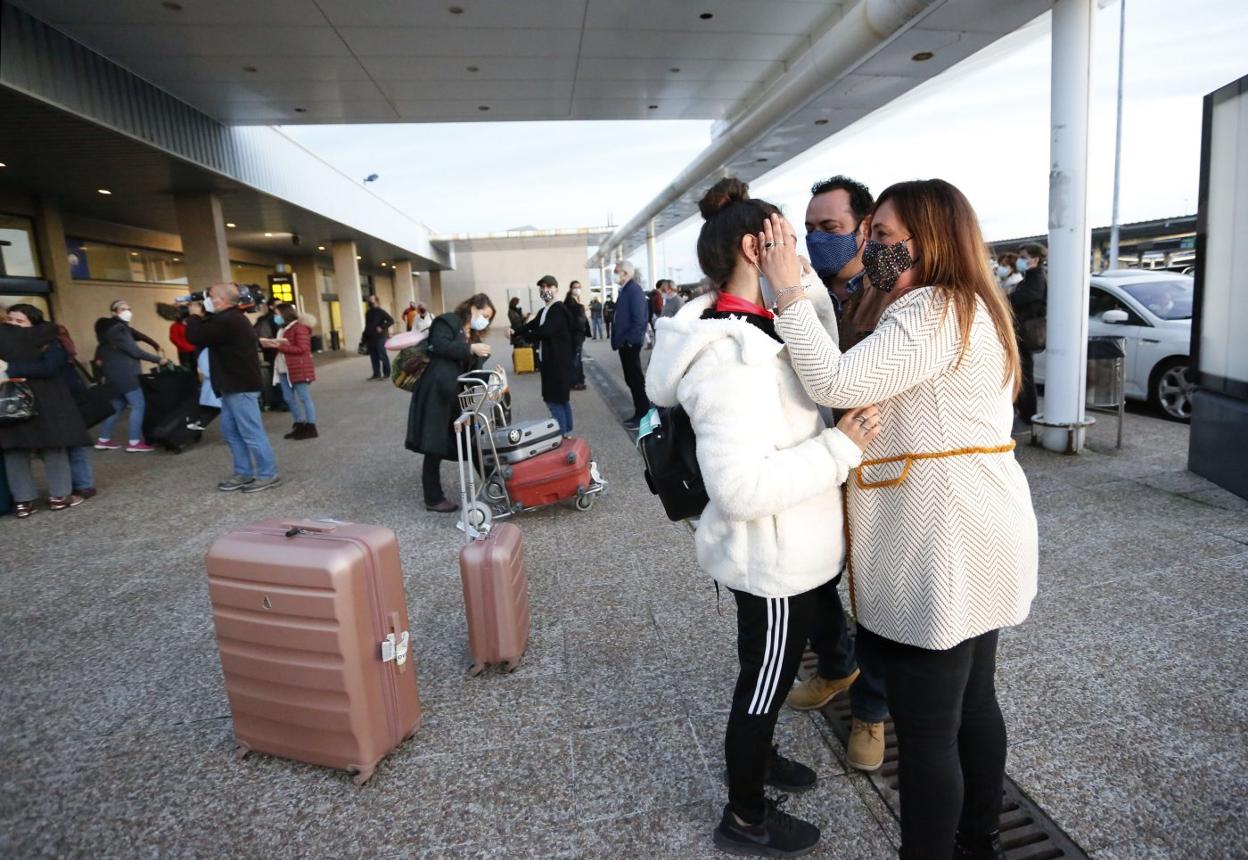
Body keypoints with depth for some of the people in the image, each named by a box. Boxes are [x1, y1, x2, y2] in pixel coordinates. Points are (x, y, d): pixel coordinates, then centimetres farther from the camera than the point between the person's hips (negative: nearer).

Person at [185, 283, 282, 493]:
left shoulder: (227, 321, -19)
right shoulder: (229, 318, 16)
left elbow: (196, 337, -16)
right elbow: (207, 331, 25)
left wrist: (194, 316, -1)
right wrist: (200, 316, 10)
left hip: (241, 386, -11)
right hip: (234, 385, 11)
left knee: (251, 432, -7)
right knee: (230, 430, 15)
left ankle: (268, 475, -1)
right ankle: (243, 473, 22)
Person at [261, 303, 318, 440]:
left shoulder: (300, 327, -10)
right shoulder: (283, 328, 17)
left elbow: (302, 348, -17)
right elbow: (283, 345, 18)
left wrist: (279, 346, -16)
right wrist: (272, 344, -2)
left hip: (299, 368, -9)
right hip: (284, 368, 9)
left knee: (304, 398, -4)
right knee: (289, 398, 10)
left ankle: (311, 428, 0)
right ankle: (300, 425, 18)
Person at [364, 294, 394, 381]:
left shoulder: (380, 312, -5)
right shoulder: (368, 313, 17)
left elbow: (391, 321, -11)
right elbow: (367, 326, 21)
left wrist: (382, 327, -19)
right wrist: (364, 338, 15)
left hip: (379, 338, -7)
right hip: (370, 338, 7)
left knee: (382, 356, -3)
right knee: (373, 357, 8)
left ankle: (386, 374, 3)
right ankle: (376, 374, 14)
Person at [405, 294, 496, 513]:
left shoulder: (473, 335, 23)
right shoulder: (448, 321, -2)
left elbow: (471, 370, 17)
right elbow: (439, 347, -20)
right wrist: (470, 349, -19)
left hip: (457, 397, 8)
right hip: (436, 395, -8)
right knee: (434, 448, -2)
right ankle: (433, 499, 6)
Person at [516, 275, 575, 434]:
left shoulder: (559, 309, -14)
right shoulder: (543, 312, 17)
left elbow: (544, 331, -25)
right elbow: (531, 327, 14)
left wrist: (523, 335, -10)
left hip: (559, 363, -9)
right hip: (550, 362, 9)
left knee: (554, 401, -9)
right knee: (561, 400, 15)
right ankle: (567, 434, 23)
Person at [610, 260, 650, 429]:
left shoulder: (634, 290, -14)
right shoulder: (625, 290, 15)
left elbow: (639, 318, -21)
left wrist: (629, 340, -19)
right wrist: (618, 339, 12)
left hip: (630, 343, -9)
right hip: (624, 343, 9)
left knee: (636, 379, -2)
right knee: (631, 379, 14)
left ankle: (643, 414, 7)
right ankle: (640, 412, 22)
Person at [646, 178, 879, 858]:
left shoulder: (749, 332, 4)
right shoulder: (729, 354, -29)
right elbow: (741, 487, -34)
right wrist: (841, 448, -28)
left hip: (780, 550, 10)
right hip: (771, 557, -10)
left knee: (768, 671, 29)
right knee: (764, 681, 12)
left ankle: (756, 757, 55)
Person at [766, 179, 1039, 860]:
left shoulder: (934, 312, -16)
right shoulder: (968, 307, 18)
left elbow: (836, 383, -25)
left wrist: (789, 293, -17)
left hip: (942, 551, -11)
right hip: (975, 540, 11)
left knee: (926, 732, 2)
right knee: (973, 702, 22)